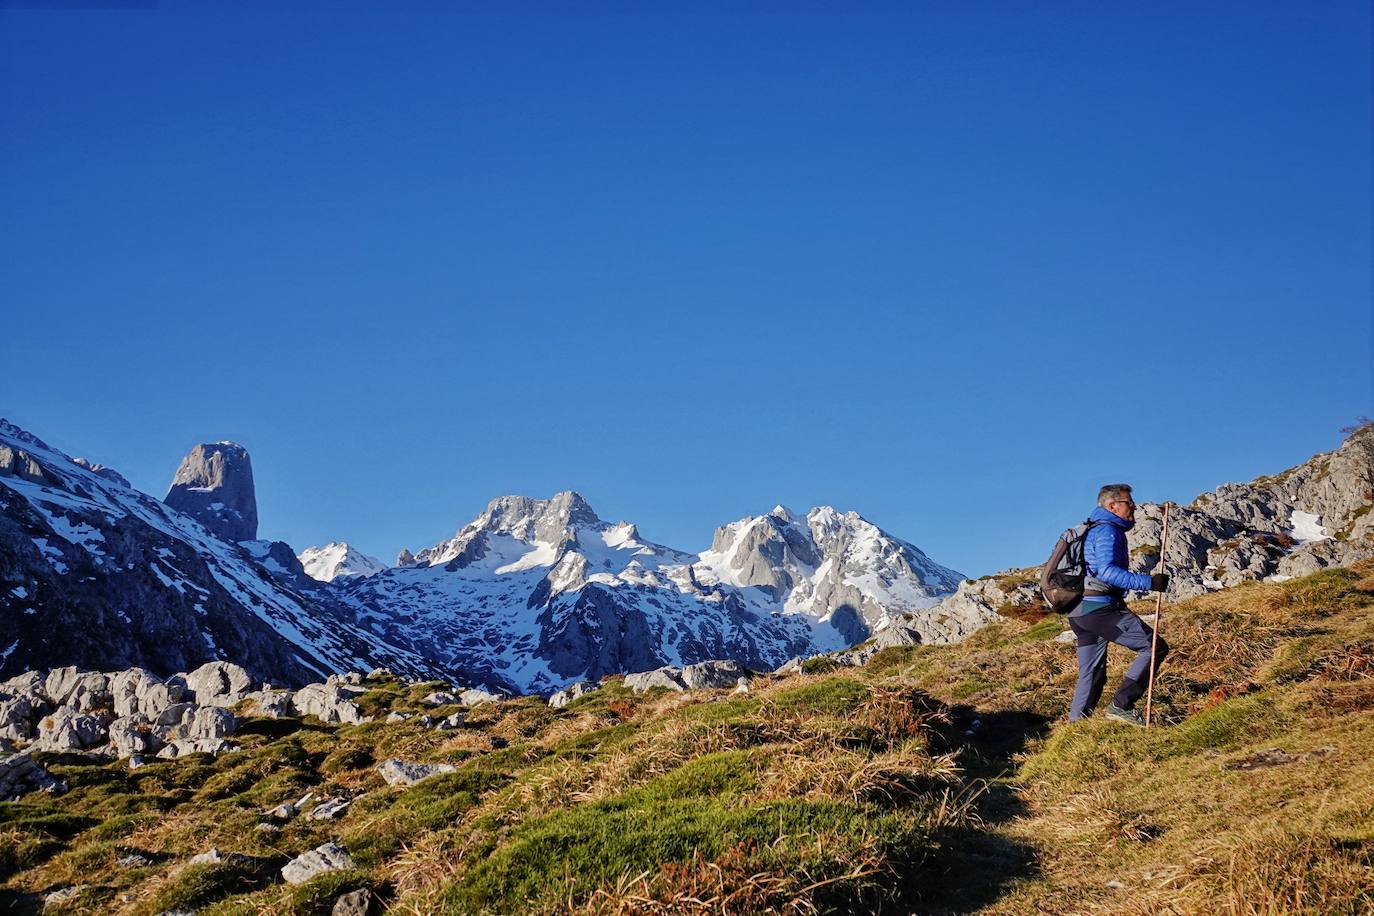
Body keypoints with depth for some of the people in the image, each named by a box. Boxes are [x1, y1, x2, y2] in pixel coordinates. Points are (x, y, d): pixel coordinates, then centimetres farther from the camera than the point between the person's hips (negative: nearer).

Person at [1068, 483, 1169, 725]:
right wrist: (1148, 583, -25)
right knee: (1155, 647, -9)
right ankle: (1121, 705, -13)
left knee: (1092, 676, 15)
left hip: (1079, 612, 10)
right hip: (1101, 608, -10)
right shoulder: (1108, 531, -8)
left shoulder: (1092, 530, 23)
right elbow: (1107, 571, -23)